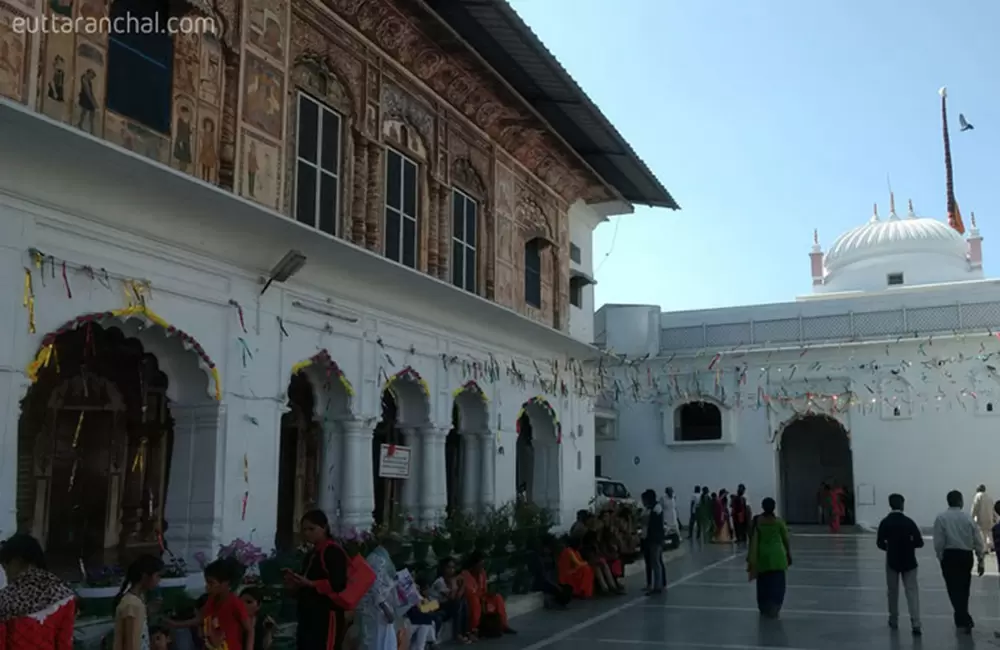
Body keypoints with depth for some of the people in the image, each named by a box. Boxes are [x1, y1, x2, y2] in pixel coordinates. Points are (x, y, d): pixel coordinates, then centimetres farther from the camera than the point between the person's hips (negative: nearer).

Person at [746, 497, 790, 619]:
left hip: (762, 555, 1)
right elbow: (785, 539, -1)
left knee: (763, 583, 14)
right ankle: (774, 609, -2)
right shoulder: (779, 521, -7)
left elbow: (753, 539, -4)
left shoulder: (757, 520, -6)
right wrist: (788, 554, 14)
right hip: (777, 555, -1)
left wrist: (751, 558, 4)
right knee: (776, 584, 5)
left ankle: (764, 608, 23)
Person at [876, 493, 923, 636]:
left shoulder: (885, 522, -7)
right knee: (912, 591, -1)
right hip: (908, 561, -1)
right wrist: (908, 544, 11)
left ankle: (894, 620, 27)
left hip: (892, 561, 1)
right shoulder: (909, 522, -9)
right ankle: (915, 624, -12)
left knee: (893, 591, 16)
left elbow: (880, 543, -5)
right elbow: (919, 543, -8)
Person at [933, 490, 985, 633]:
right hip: (966, 555, 3)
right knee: (964, 589, 17)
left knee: (954, 589, 2)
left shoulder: (941, 518, -7)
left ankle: (966, 620, -8)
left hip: (950, 555, -3)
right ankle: (961, 620, 28)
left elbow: (938, 542, -8)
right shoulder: (968, 517, -1)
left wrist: (941, 558, 7)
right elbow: (978, 542, 1)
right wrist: (980, 561, 10)